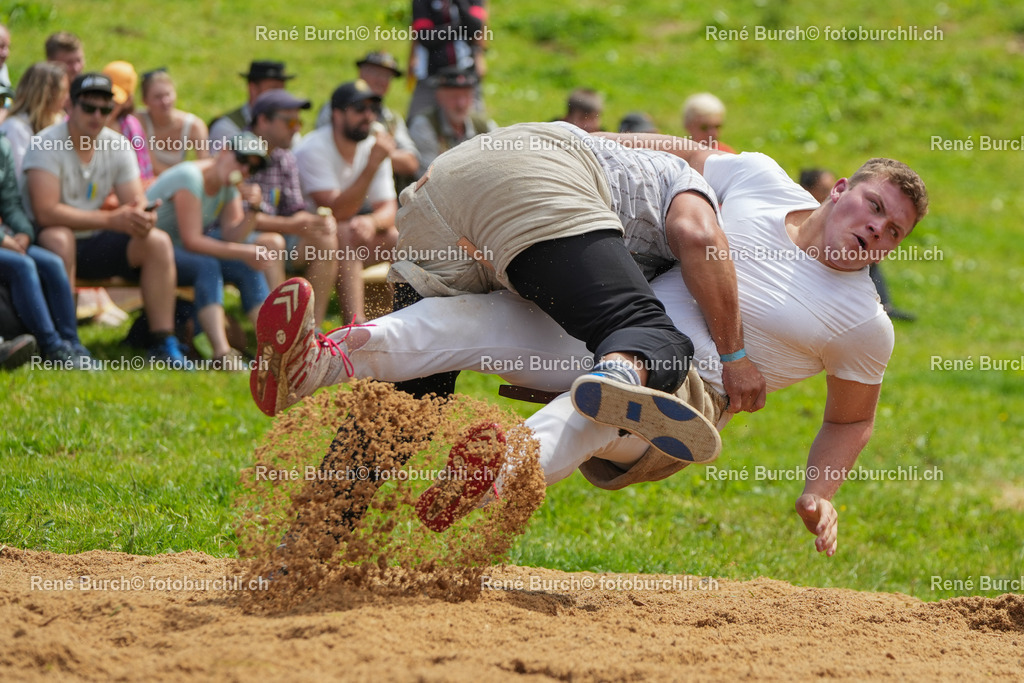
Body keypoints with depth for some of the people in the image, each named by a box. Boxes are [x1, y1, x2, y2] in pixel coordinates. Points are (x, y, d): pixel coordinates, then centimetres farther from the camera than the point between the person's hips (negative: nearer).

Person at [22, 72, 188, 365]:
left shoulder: (117, 146, 3)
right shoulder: (47, 144, -16)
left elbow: (136, 201, -1)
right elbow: (46, 212, -26)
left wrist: (141, 217, -28)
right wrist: (111, 220, -29)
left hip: (95, 245, 6)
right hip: (51, 242, -6)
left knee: (158, 241, -14)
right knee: (58, 238, -39)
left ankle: (164, 343, -15)